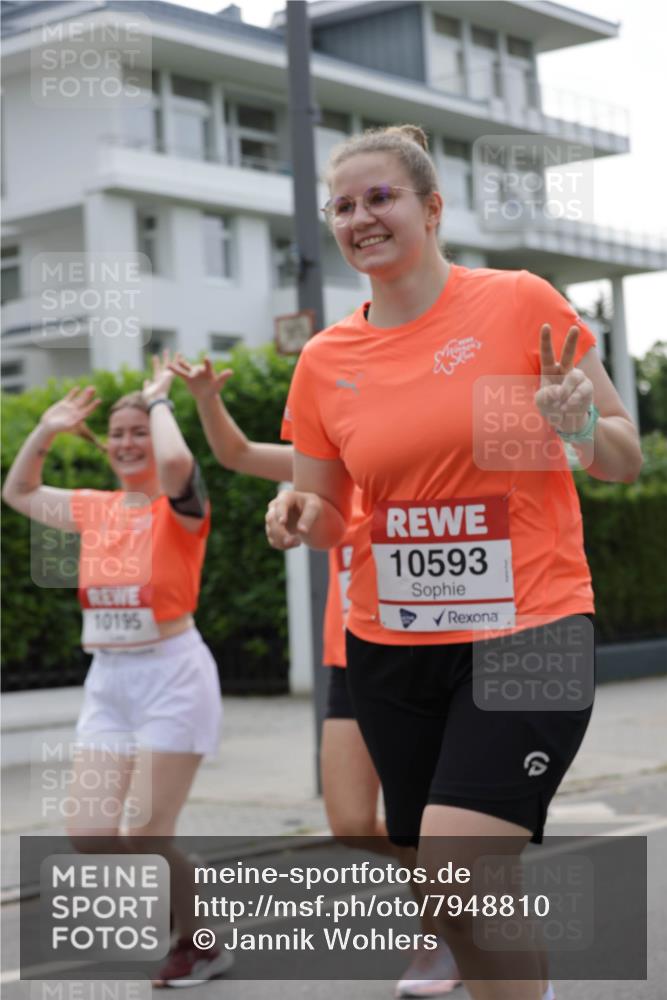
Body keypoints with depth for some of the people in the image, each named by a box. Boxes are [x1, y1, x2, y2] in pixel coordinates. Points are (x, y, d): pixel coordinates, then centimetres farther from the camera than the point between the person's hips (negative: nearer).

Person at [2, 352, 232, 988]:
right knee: (87, 833, 2)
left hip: (170, 674, -6)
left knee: (145, 832, -6)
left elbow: (175, 460, -29)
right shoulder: (96, 509, 11)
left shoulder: (180, 506, -6)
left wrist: (159, 399, -13)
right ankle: (179, 891, 27)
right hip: (107, 679, 7)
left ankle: (202, 947, 17)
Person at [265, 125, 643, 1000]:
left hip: (526, 632, -4)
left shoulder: (520, 303, -5)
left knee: (458, 879, -20)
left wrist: (579, 425, -20)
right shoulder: (325, 360, 5)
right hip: (391, 645, 4)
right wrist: (298, 517, -7)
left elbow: (627, 459, 1)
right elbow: (325, 516, 15)